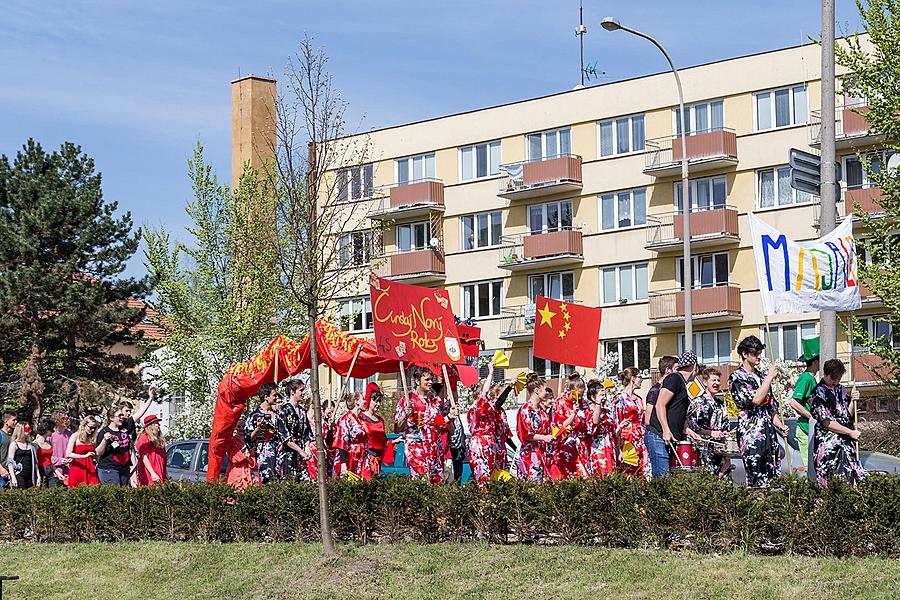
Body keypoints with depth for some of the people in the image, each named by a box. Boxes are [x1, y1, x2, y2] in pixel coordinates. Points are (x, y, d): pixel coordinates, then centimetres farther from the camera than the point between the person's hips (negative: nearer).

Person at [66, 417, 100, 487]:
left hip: (90, 469, 5)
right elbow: (68, 454, -11)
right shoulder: (75, 436, -2)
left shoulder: (92, 438, 15)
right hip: (78, 468, -5)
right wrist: (85, 456, -18)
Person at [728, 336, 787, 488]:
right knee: (757, 481, -10)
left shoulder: (761, 376, 18)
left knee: (771, 478, 3)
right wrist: (770, 377, -10)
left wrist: (780, 425, 6)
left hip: (768, 431, 7)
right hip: (751, 432, -7)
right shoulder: (737, 377, -4)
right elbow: (756, 400, -16)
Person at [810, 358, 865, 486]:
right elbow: (826, 423, -11)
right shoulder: (818, 393, -7)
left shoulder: (841, 389, 13)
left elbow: (848, 415, 17)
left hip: (846, 442, 6)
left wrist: (852, 401, -1)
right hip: (828, 442, -6)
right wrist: (851, 432, -9)